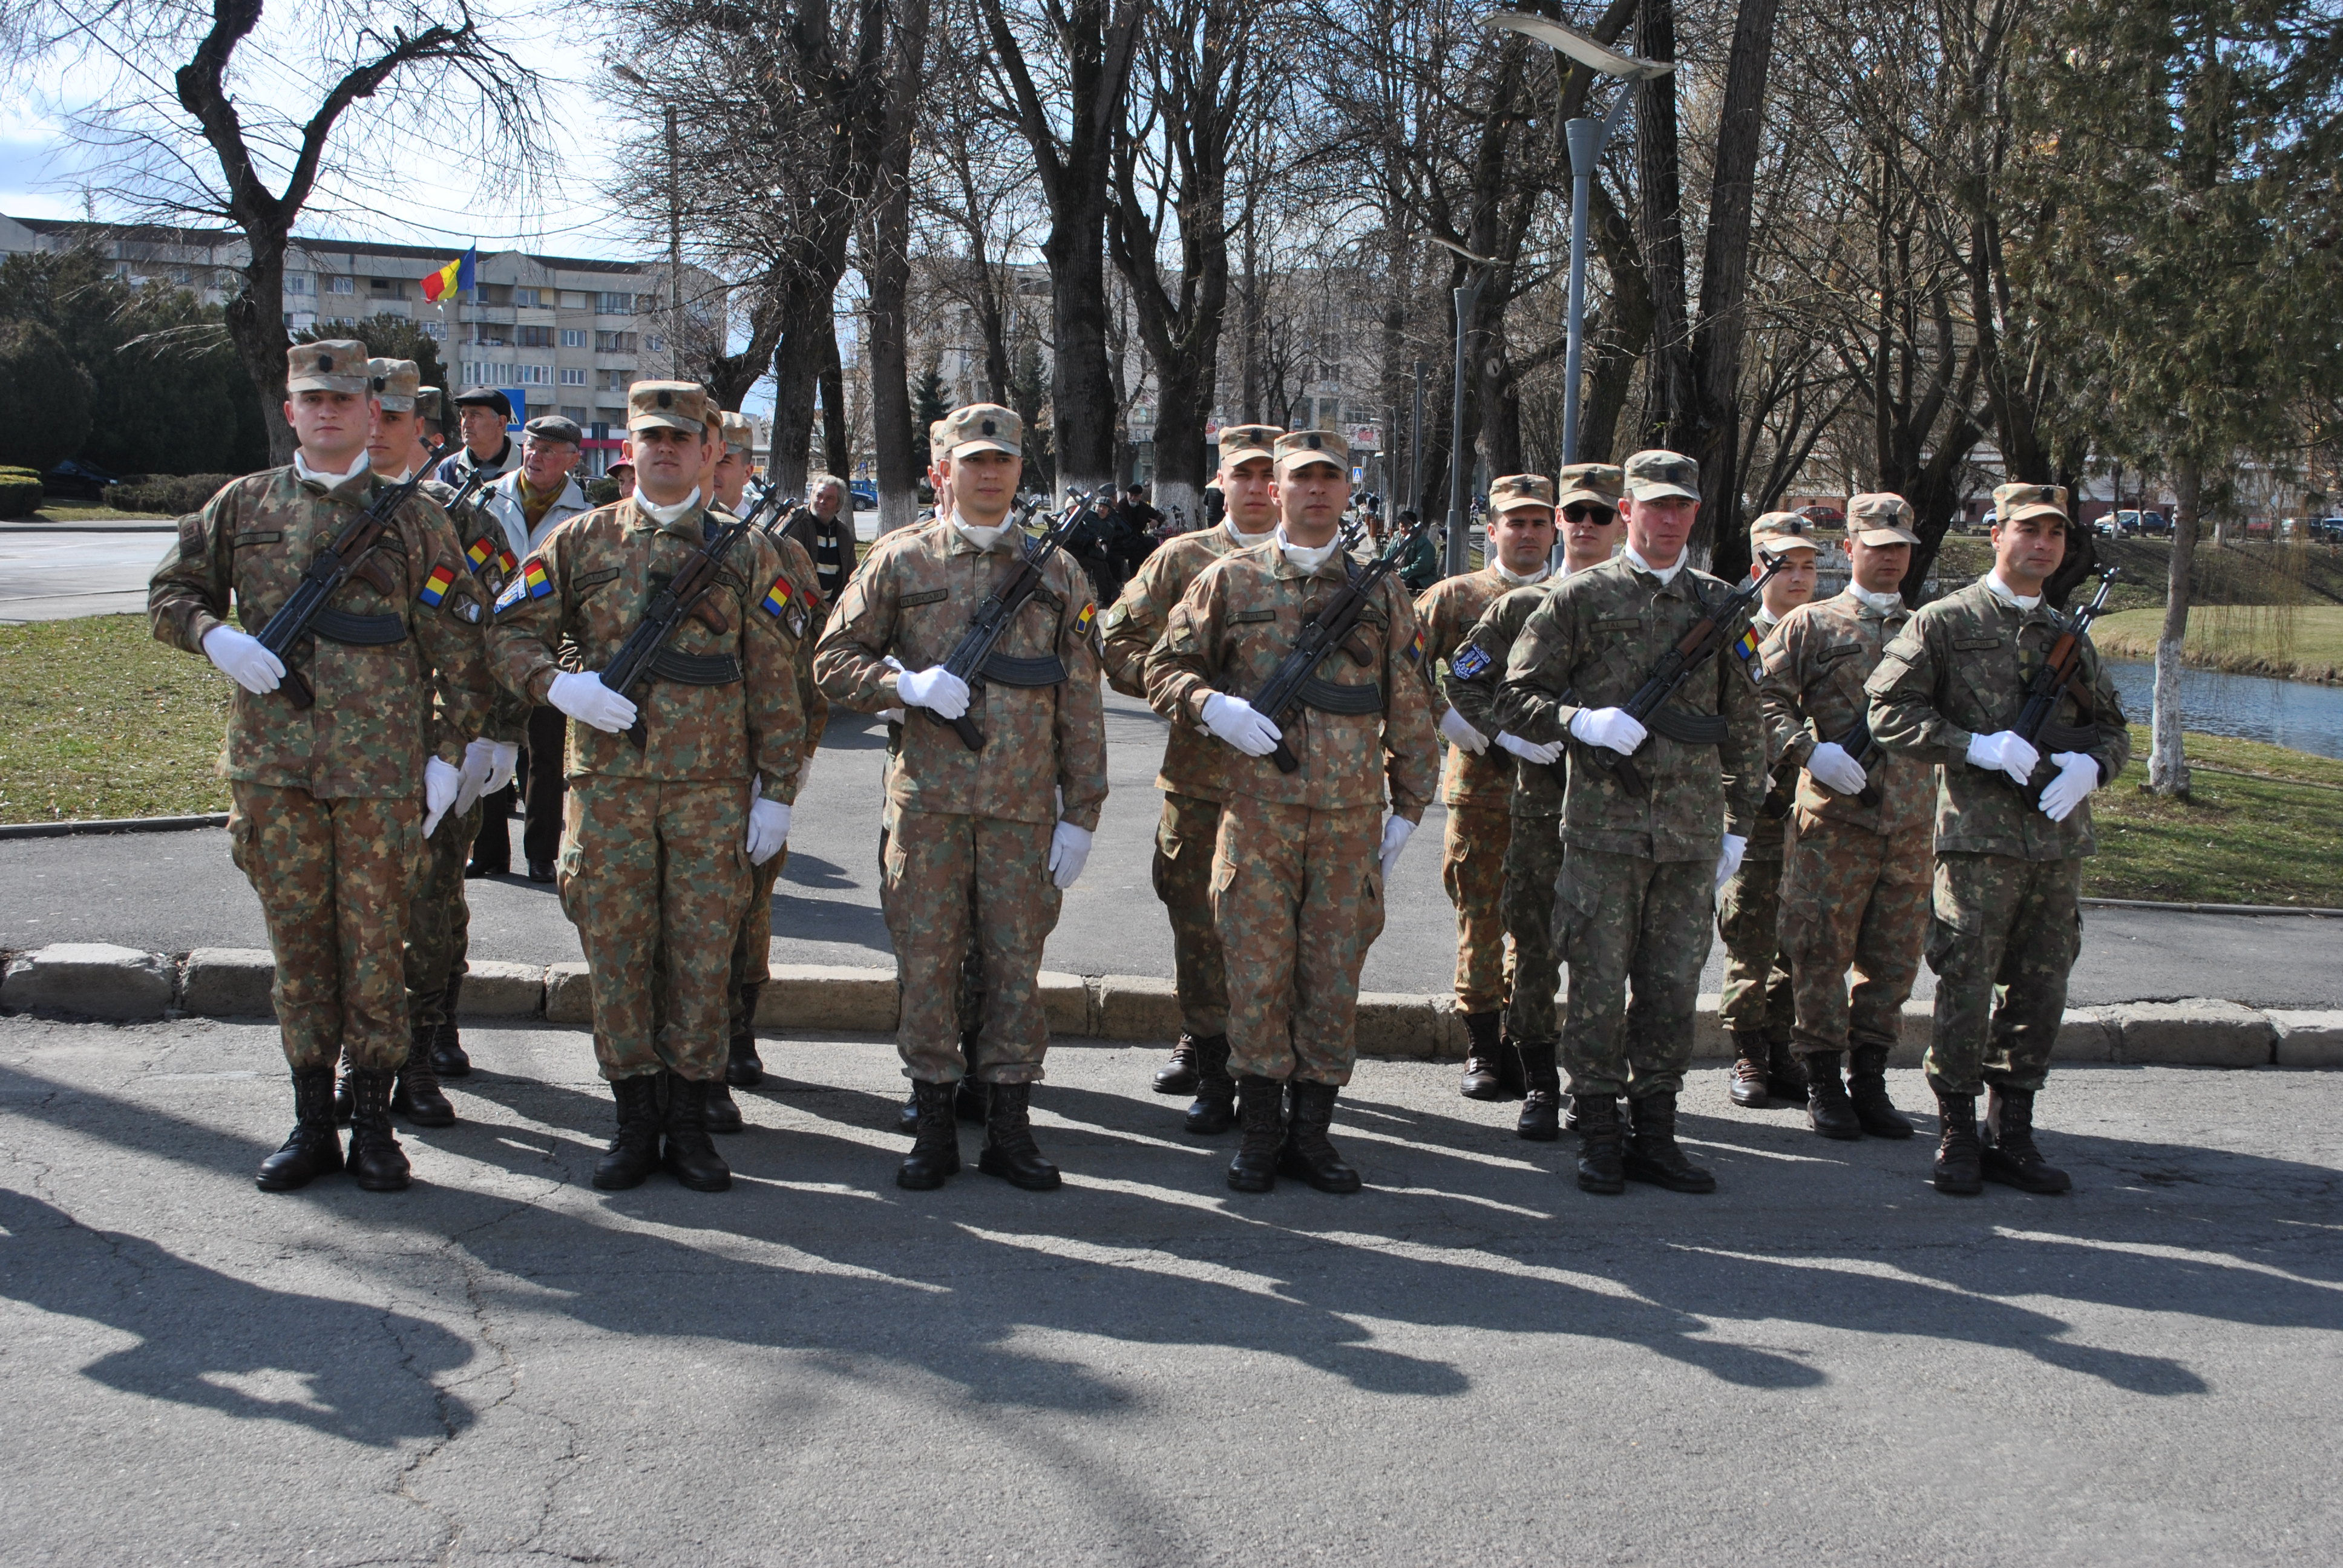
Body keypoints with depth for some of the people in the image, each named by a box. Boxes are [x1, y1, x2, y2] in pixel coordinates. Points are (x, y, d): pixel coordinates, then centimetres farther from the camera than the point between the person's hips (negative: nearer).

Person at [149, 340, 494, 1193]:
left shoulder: (413, 516, 5)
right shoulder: (242, 505, 11)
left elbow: (458, 646, 4)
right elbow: (171, 592, 17)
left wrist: (449, 752, -2)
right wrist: (216, 637, -5)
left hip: (380, 764, -2)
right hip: (271, 761, 2)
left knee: (373, 944, 3)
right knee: (296, 941, 8)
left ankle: (372, 1124, 14)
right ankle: (311, 1122, 18)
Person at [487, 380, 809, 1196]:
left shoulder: (746, 553, 8)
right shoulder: (580, 541, 8)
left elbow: (773, 683, 6)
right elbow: (509, 630, 9)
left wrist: (775, 790, 1)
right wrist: (558, 684, -12)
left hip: (714, 790, -1)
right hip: (609, 782, 1)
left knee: (701, 956, 3)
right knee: (615, 951, 4)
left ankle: (690, 1123, 14)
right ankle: (635, 1122, 16)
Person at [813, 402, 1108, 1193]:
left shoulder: (1057, 573, 8)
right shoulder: (899, 561, 5)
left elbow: (1081, 706, 8)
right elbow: (833, 660, 6)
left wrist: (1080, 813, 3)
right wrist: (908, 685, -13)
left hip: (1024, 807, 1)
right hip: (927, 798, -1)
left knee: (1018, 963, 5)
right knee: (926, 959, 4)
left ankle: (1009, 1126, 16)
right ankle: (934, 1123, 16)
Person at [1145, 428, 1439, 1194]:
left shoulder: (1381, 590, 10)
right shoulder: (1229, 579, 6)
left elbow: (1409, 709, 12)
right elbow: (1165, 668, 9)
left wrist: (1408, 806, 8)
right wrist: (1214, 707, -11)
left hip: (1350, 818, 1)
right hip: (1257, 809, -1)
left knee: (1333, 977, 6)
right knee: (1257, 972, 2)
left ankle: (1313, 1127, 17)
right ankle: (1261, 1127, 15)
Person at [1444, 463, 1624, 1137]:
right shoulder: (1520, 606, 7)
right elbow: (1461, 679, 10)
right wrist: (1509, 732, -3)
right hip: (1541, 799, 0)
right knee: (1535, 945, 1)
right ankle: (1539, 1086, 11)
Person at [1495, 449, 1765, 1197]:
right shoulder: (1582, 596, 2)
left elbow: (1743, 725, 17)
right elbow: (1515, 698, 1)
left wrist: (1739, 823, 13)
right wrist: (1583, 722, -16)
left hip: (1692, 832, 3)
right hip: (1604, 824, -3)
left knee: (1674, 987, 8)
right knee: (1599, 987, 1)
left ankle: (1656, 1134, 18)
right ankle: (1598, 1137, 12)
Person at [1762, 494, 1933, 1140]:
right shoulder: (1811, 624, 5)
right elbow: (1764, 697, -3)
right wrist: (1810, 750, -16)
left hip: (1912, 821, 4)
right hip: (1834, 818, -4)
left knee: (1894, 954, 7)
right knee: (1822, 948, -1)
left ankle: (1869, 1080, 18)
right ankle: (1823, 1082, 10)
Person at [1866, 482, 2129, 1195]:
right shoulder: (1944, 622, 1)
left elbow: (2113, 729, 20)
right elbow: (1890, 713, -6)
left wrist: (2087, 764, -3)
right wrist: (1978, 748, -16)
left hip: (2060, 840, 5)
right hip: (1978, 839, -5)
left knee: (2039, 994, 9)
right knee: (1966, 991, -3)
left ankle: (2012, 1135, 19)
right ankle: (1958, 1137, 9)